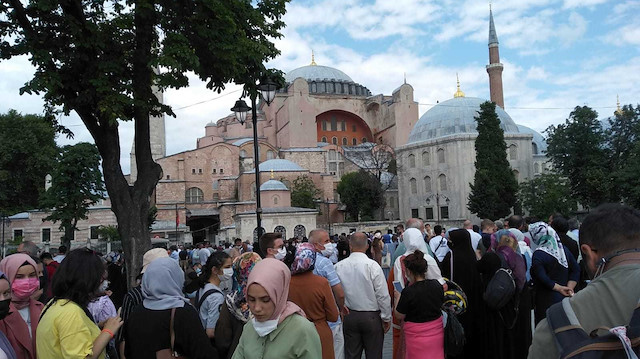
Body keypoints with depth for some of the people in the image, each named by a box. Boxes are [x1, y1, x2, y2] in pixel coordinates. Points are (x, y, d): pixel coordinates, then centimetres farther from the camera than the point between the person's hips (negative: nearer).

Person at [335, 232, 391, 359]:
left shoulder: (338, 266, -5)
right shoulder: (372, 265, -14)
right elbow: (383, 295, -12)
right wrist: (387, 318, -1)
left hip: (348, 316, 3)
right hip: (371, 317, -3)